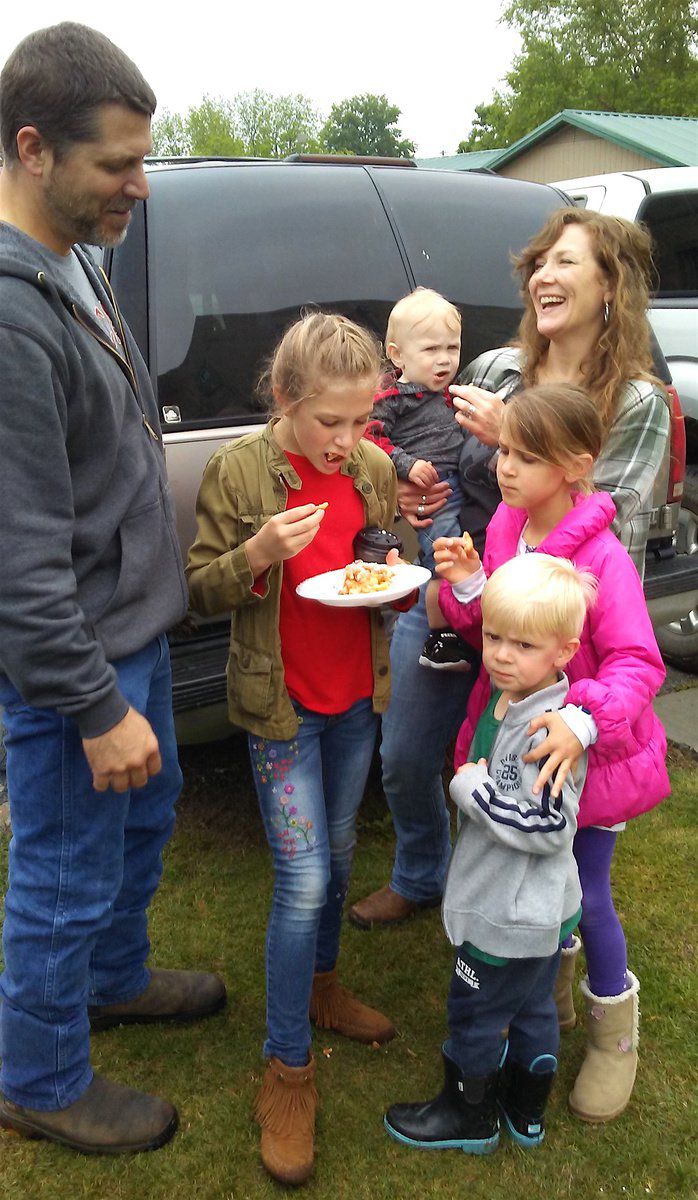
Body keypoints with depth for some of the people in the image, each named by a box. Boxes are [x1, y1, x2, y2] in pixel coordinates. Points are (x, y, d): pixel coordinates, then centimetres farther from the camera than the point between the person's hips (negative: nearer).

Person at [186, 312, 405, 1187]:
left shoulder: (374, 468, 1)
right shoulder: (237, 472, -13)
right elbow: (201, 590, -9)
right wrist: (259, 552, -27)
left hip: (357, 697, 5)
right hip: (281, 705, -5)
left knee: (337, 853, 19)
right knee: (303, 880, -4)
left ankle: (321, 985, 44)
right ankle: (287, 1068, 14)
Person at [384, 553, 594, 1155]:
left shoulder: (548, 733, -31)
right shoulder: (508, 697, -3)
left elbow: (547, 827, -30)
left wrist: (471, 788, -25)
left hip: (511, 915, -9)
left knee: (474, 1014, 14)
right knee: (532, 1008, 27)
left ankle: (468, 1112, 38)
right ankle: (526, 1110, 48)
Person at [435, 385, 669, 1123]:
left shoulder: (602, 558, -24)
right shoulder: (503, 526, -5)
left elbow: (637, 664, -26)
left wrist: (584, 719, -43)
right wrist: (466, 588, -16)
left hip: (590, 753, -5)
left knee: (584, 895, 9)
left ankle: (613, 1034, 37)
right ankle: (552, 996, 50)